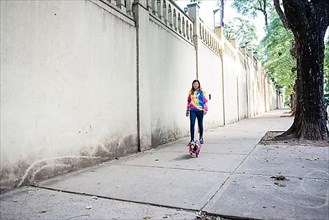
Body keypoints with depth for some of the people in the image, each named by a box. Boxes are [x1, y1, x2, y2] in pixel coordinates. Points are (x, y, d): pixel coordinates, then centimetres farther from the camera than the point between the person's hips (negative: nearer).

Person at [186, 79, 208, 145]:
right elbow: (189, 101, 15)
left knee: (200, 124, 7)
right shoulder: (191, 92, 10)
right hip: (192, 110, 1)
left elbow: (205, 101, 2)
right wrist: (187, 110, 14)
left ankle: (201, 138, 23)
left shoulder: (201, 92, 4)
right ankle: (192, 139, -3)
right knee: (192, 124, -8)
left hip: (200, 110, -1)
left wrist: (205, 109, -7)